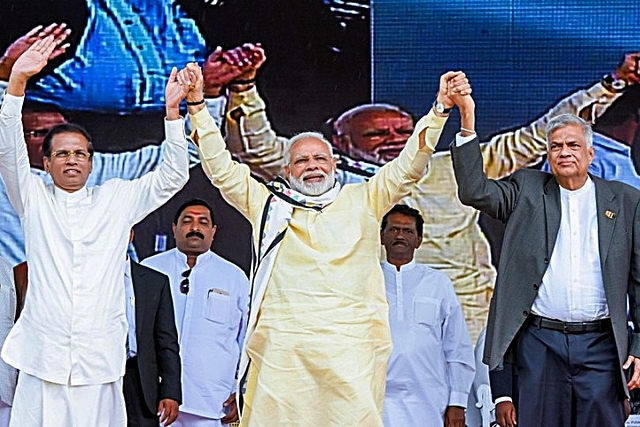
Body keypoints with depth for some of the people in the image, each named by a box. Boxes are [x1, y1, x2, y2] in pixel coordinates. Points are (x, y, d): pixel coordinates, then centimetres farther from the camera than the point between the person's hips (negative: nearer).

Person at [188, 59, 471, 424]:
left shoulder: (362, 201, 16)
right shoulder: (268, 204, 18)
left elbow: (410, 165, 11)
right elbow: (220, 167, 16)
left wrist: (440, 108, 2)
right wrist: (198, 106, 10)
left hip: (351, 345, 0)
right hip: (281, 347, 0)